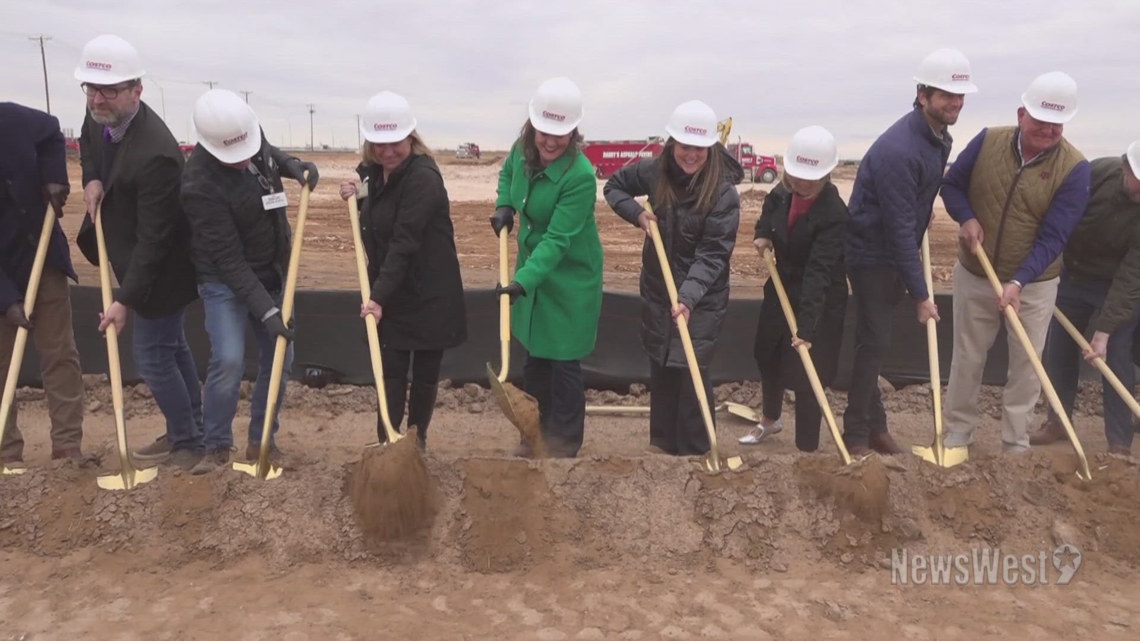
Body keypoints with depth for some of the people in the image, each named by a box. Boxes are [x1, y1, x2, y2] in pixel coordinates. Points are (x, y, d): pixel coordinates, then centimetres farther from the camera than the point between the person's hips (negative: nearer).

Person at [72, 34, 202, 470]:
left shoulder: (154, 153, -32)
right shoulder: (100, 116, -5)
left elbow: (153, 239, -30)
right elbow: (88, 143, 21)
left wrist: (125, 300, -29)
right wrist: (92, 179, 0)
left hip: (159, 269, -9)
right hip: (136, 262, 9)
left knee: (152, 357, -1)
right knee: (172, 348, 19)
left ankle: (189, 442, 16)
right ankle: (188, 431, 34)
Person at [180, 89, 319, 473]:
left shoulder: (252, 135, -11)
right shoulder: (200, 184, -29)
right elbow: (229, 260, -27)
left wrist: (295, 166, -6)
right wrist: (266, 311, -29)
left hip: (272, 272, 6)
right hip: (225, 280, -6)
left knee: (279, 356, 6)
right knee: (229, 360, -17)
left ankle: (261, 440, 21)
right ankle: (217, 446, 4)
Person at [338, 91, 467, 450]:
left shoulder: (423, 177, -20)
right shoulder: (375, 172, 6)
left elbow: (404, 242, -26)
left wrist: (379, 296, -30)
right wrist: (357, 198, 0)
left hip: (429, 292, -6)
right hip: (392, 291, 6)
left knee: (425, 372, 7)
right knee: (391, 371, 3)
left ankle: (416, 443, 23)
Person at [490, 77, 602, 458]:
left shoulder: (580, 175, -28)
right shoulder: (521, 150, -7)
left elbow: (557, 239, -31)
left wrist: (522, 281, -41)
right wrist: (504, 206, -1)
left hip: (570, 279, -7)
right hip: (532, 273, 7)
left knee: (564, 362, 3)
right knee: (534, 356, 16)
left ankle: (564, 442, 21)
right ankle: (537, 432, 33)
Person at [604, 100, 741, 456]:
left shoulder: (724, 192, -19)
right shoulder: (653, 171, -7)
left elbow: (712, 255, -22)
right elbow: (613, 186, 11)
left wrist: (688, 297, -35)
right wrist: (636, 213, -8)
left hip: (702, 299, -5)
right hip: (657, 290, 5)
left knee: (691, 372, -7)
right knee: (660, 370, 14)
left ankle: (694, 455, 8)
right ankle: (663, 447, 29)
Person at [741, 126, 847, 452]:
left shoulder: (834, 214, -29)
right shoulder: (783, 192, -8)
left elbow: (819, 273, -35)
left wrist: (806, 327, -39)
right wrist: (763, 234, -4)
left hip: (819, 301, -8)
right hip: (782, 287, 8)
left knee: (805, 374, -6)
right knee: (767, 355, 23)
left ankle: (807, 449, 10)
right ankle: (770, 419, 49)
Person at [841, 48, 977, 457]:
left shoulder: (939, 135, 3)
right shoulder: (898, 149, -27)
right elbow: (900, 228, -26)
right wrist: (921, 294, -23)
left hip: (896, 252, 9)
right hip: (873, 254, -8)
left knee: (876, 341, 15)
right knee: (874, 343, -6)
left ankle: (874, 426, 25)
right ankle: (857, 434, 6)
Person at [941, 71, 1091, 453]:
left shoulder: (1074, 169, -16)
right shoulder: (987, 141, -9)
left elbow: (1052, 238, -19)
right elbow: (951, 184, 4)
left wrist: (1018, 282, -29)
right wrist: (966, 218, -16)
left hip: (1033, 285, -2)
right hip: (974, 276, 2)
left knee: (1026, 365, 7)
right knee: (967, 359, 11)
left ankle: (1016, 446, 21)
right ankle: (957, 434, 26)